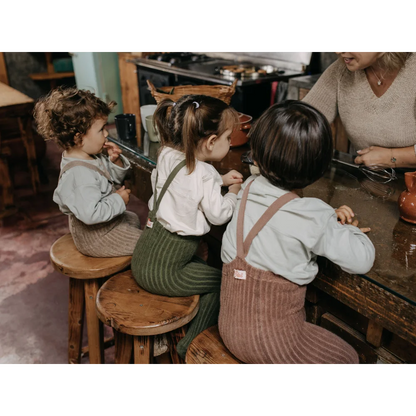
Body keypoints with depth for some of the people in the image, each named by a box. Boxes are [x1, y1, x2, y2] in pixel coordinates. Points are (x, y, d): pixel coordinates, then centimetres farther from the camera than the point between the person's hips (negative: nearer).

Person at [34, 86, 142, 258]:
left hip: (107, 223, 11)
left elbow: (112, 179, 12)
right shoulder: (80, 173, -35)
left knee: (133, 219, 35)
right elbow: (91, 214, -41)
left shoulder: (90, 156, -3)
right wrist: (119, 200, -28)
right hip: (96, 237, -11)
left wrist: (115, 162, -9)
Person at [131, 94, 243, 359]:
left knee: (200, 263, 29)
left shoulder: (168, 156, 3)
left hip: (143, 258, 8)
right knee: (221, 282, 9)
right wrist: (234, 191, 6)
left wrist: (221, 180, 11)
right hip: (162, 272, -8)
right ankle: (190, 346, 16)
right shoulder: (204, 173, -19)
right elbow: (219, 214, -12)